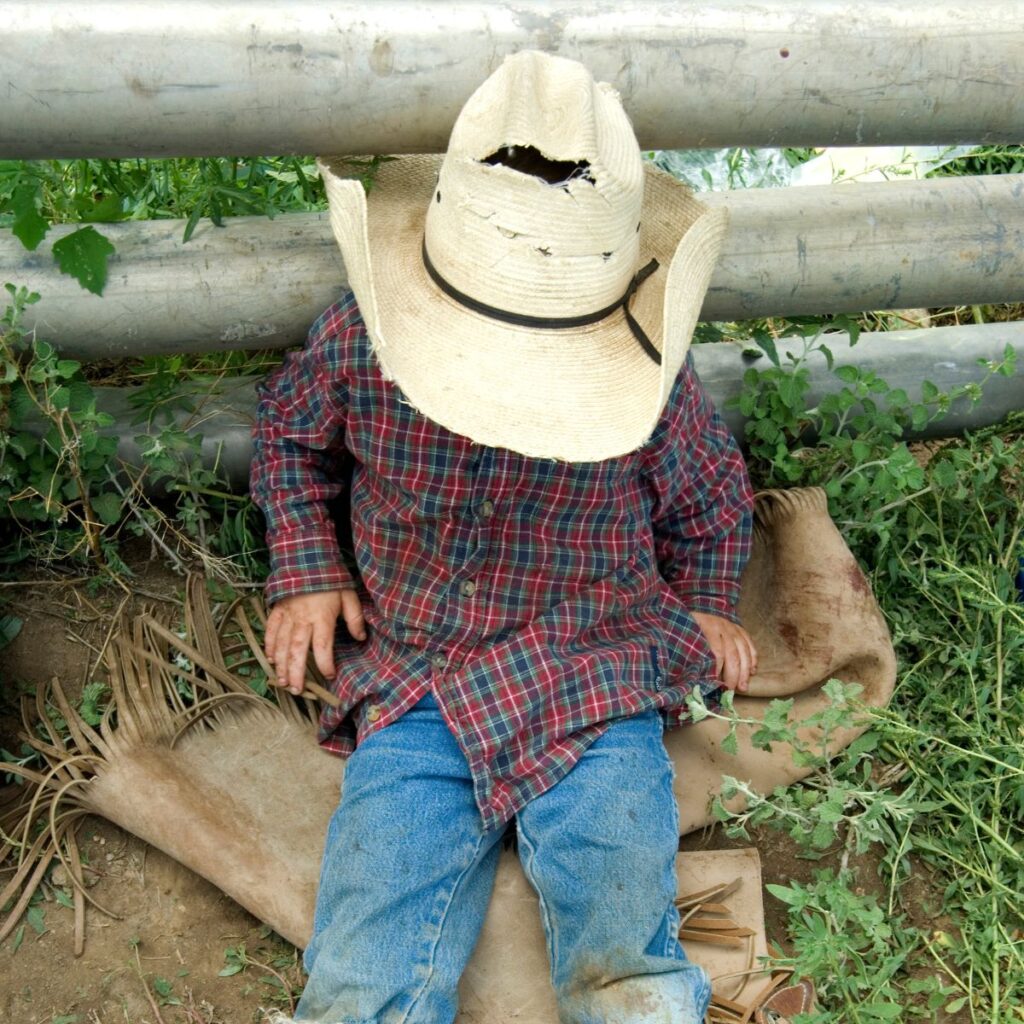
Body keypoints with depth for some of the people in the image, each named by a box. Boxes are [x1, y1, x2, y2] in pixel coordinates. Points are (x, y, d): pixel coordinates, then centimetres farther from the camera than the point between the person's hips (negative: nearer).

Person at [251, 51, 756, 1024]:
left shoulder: (649, 382, -10)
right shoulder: (358, 341, -7)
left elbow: (711, 503, 13)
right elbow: (286, 432, 16)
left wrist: (704, 610, 21)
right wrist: (305, 569, 7)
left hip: (597, 691, 0)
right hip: (414, 691, 1)